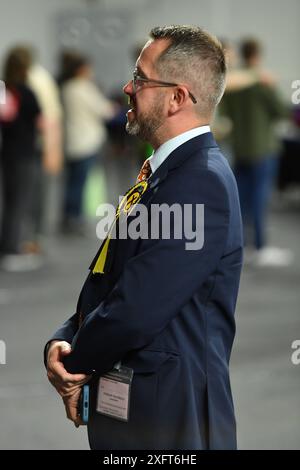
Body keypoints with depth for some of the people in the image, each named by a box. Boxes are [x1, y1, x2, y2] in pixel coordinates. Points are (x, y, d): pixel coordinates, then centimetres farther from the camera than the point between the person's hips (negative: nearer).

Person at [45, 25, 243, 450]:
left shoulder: (202, 183, -20)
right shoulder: (164, 174, 12)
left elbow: (136, 311, -23)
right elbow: (105, 283, 12)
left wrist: (74, 364, -7)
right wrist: (61, 341, -5)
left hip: (164, 417, -9)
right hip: (123, 405, 9)